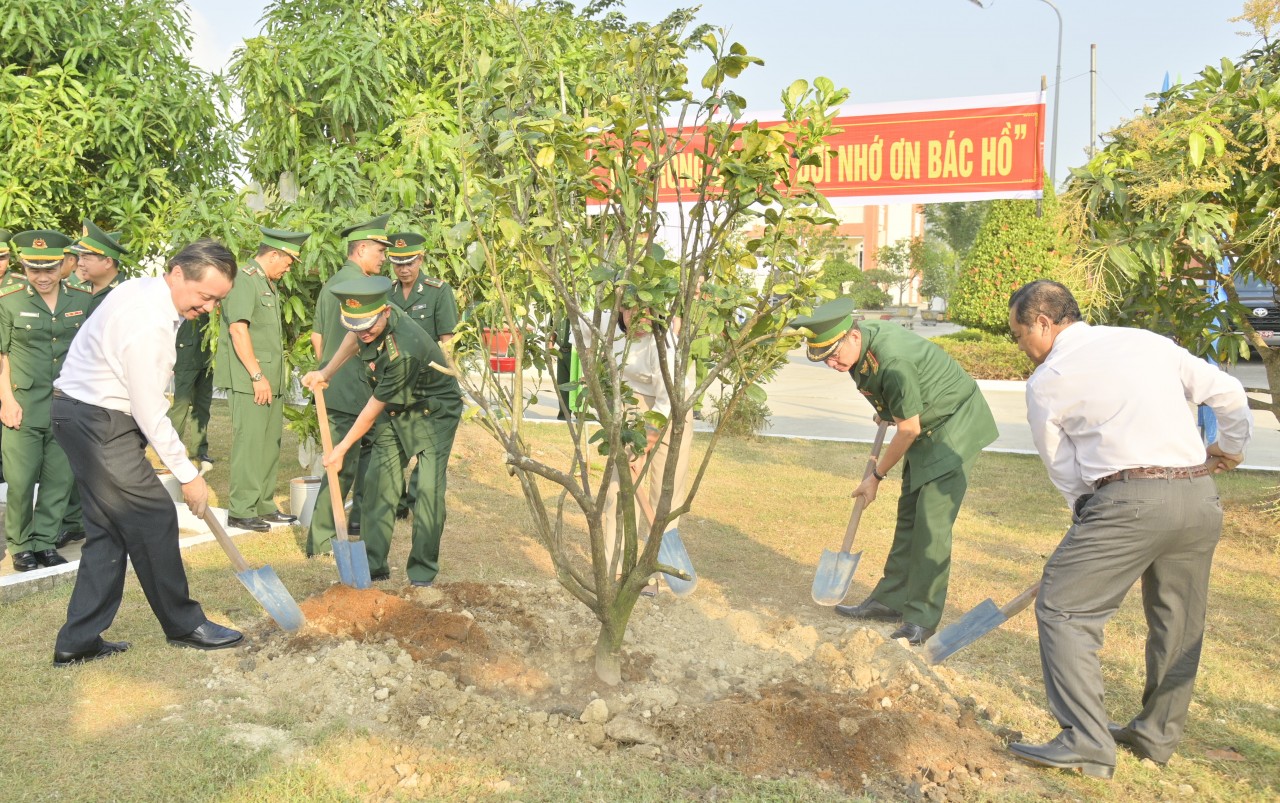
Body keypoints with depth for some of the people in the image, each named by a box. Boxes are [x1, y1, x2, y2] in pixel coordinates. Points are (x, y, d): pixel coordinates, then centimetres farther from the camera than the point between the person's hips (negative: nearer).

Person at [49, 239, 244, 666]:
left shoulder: (145, 291, 5)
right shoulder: (148, 324, -26)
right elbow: (149, 412, -22)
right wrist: (188, 474, -13)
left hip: (85, 416, 10)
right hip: (98, 422, -10)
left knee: (109, 530, 12)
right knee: (154, 518, -2)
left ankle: (78, 642, 17)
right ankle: (183, 624, 13)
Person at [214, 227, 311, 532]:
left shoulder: (268, 284, 20)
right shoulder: (243, 280, -10)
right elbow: (238, 329, -19)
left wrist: (275, 376, 18)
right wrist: (257, 375, -20)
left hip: (271, 379, 10)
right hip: (249, 380, -9)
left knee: (270, 444, 12)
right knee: (249, 443, -6)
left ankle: (264, 506, 21)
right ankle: (241, 510, 1)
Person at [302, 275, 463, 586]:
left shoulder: (404, 351, -37)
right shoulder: (369, 321, -15)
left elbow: (374, 408, -26)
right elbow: (353, 339, 14)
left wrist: (342, 448, -14)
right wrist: (326, 372, 6)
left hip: (434, 412, -7)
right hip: (394, 412, 8)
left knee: (429, 488, -14)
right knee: (378, 481, 2)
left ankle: (422, 573, -4)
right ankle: (375, 566, 10)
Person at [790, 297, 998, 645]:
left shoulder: (892, 361, -33)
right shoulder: (859, 342, -7)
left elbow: (908, 430, -24)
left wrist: (876, 477, -12)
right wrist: (884, 411, 17)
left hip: (955, 424, -9)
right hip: (926, 427, 9)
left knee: (932, 522, -13)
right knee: (908, 515, 12)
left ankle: (922, 619, -6)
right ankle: (891, 599, 20)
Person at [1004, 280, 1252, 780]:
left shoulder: (1047, 380, 3)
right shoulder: (1151, 342, 16)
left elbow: (1064, 471, 7)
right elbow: (1229, 394, 17)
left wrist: (1087, 517, 20)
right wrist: (1229, 449, 33)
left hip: (1130, 499, -7)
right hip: (1200, 496, 7)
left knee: (1063, 610, 1)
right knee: (1177, 621, 19)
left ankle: (1087, 743, -3)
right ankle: (1157, 735, 35)